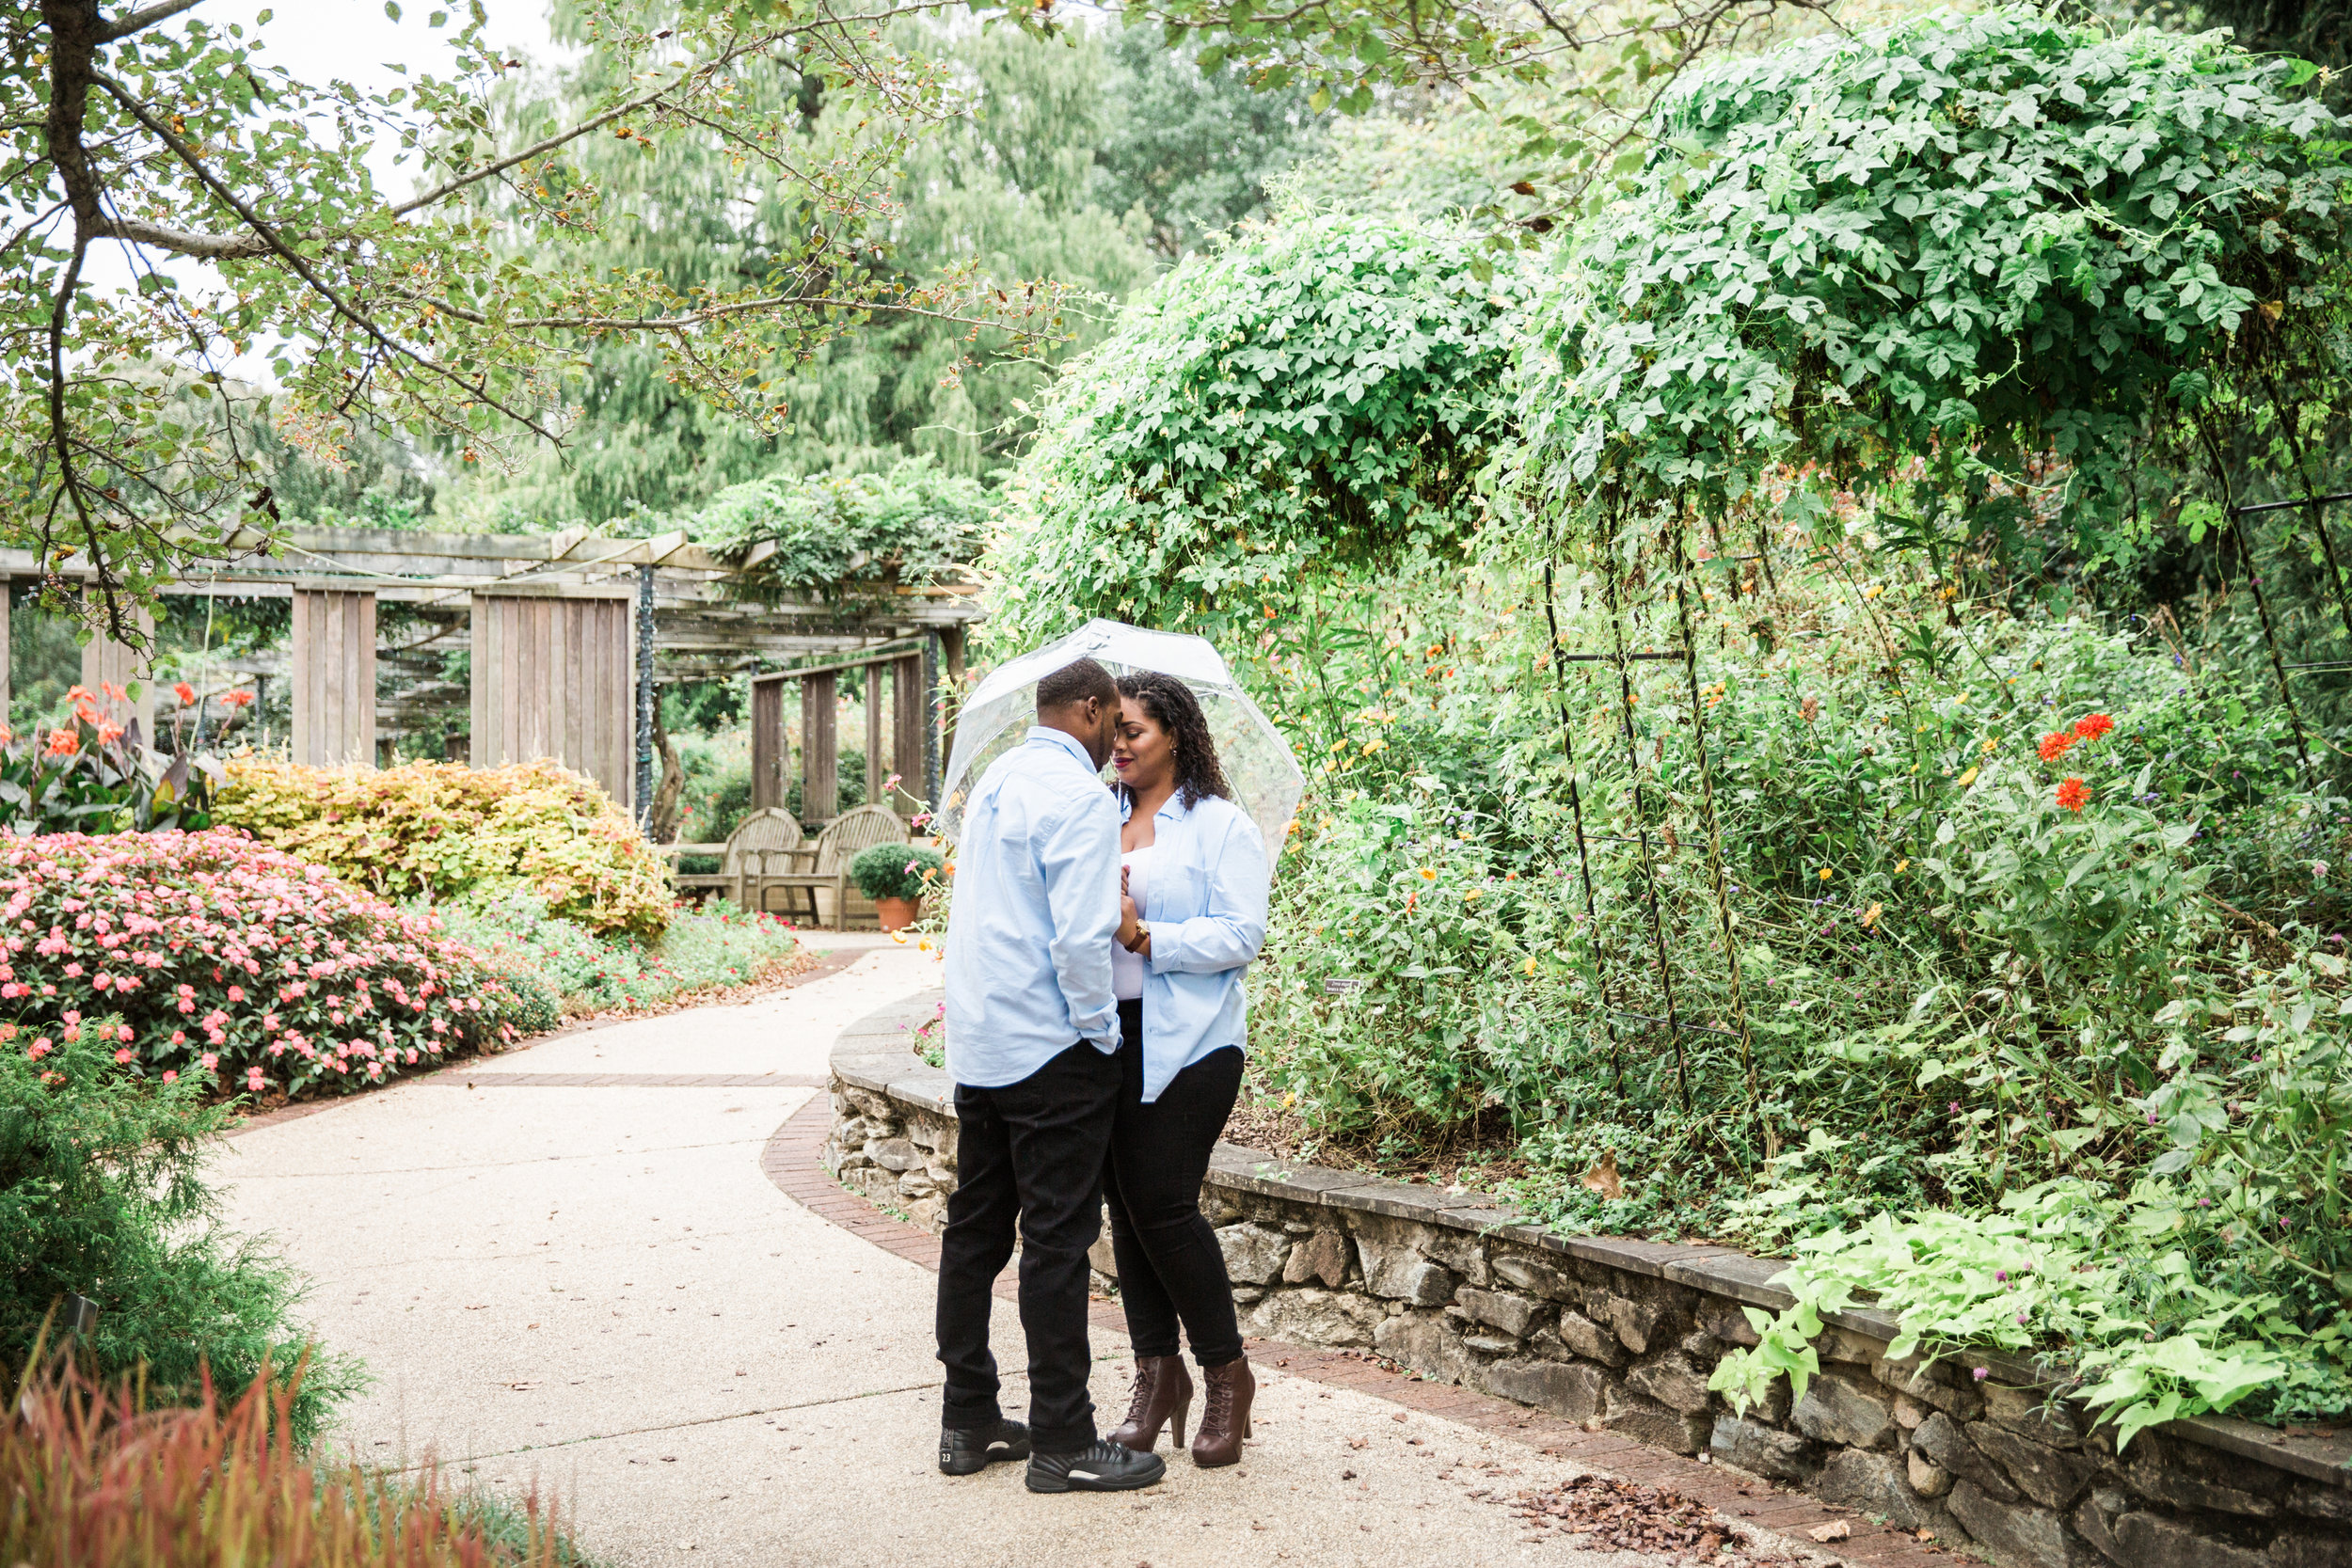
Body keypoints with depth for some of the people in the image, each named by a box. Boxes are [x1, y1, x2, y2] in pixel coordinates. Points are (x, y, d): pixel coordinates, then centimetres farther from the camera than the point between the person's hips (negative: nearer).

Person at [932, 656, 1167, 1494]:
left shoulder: (995, 780, 13)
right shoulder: (1078, 796, -14)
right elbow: (1081, 936, -22)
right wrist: (1102, 1033, -10)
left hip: (976, 1042, 9)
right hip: (1051, 1049, -9)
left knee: (974, 1229, 13)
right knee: (1057, 1240, -2)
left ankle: (968, 1422, 22)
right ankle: (1062, 1443, 5)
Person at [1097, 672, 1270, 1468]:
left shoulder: (1221, 825, -1)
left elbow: (1241, 934, -10)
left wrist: (1144, 936, -17)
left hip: (1188, 1043, -5)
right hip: (1109, 1037, 6)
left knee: (1162, 1203, -10)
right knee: (1125, 1203, 6)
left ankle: (1228, 1373, 8)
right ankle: (1156, 1373, 18)